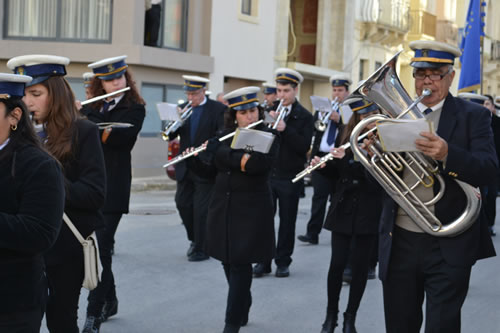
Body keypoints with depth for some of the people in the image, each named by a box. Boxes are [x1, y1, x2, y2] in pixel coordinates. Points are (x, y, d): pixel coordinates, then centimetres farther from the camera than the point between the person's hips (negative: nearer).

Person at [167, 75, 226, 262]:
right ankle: (195, 239, 29)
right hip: (185, 167, 5)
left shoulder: (218, 109, -4)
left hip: (205, 168, -5)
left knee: (201, 209, -2)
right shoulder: (182, 109, 8)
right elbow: (170, 137, 4)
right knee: (182, 204, 8)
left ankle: (201, 249, 8)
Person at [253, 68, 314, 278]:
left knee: (287, 220, 6)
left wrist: (285, 129, -22)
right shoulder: (269, 111, 9)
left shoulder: (304, 117, -1)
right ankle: (263, 261, 9)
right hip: (267, 173, 2)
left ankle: (283, 262, 15)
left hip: (290, 177, -2)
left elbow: (304, 147, -11)